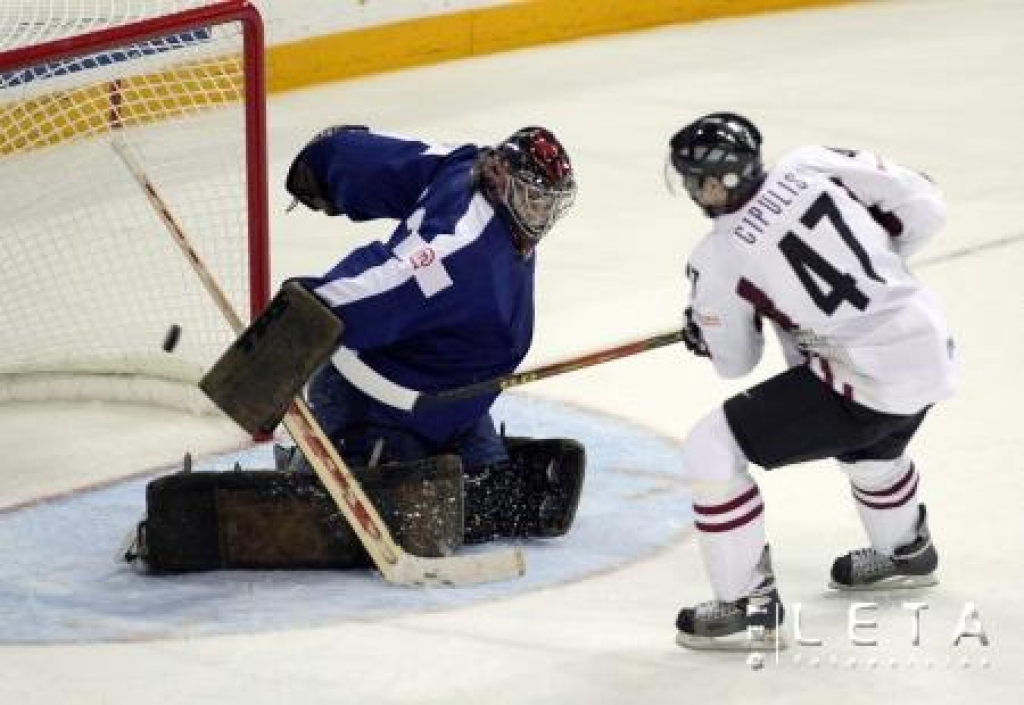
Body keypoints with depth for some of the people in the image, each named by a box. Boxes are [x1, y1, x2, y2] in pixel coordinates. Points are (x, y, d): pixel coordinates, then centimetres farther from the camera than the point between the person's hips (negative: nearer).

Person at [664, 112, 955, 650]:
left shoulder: (718, 260, -11)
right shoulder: (811, 167, 0)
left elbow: (733, 361, 4)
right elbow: (922, 207, 4)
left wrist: (699, 329, 25)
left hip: (868, 383, -7)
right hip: (932, 350, 7)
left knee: (711, 449, -1)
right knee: (868, 441, 40)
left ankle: (750, 606, 3)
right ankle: (905, 552, 63)